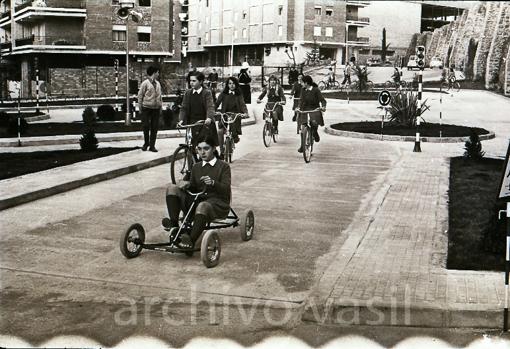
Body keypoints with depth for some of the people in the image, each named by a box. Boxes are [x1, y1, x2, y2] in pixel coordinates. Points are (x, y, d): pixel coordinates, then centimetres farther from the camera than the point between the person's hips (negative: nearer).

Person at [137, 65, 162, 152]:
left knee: (154, 128, 3)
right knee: (146, 126, 1)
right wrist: (140, 107, -5)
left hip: (156, 108, 5)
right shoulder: (145, 83, -6)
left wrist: (160, 106, 11)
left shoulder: (158, 83, 11)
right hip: (146, 108, -5)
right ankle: (146, 143, 19)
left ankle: (152, 145, 9)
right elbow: (140, 95, -4)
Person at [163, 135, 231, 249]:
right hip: (198, 200, 6)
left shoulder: (223, 166, 2)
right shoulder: (196, 167, 19)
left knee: (202, 206, -42)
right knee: (172, 188, -11)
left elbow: (226, 189, -11)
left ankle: (191, 241, -45)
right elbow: (193, 189, 16)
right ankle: (174, 223, -21)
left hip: (218, 202, -6)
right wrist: (187, 184, -8)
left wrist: (213, 183, -31)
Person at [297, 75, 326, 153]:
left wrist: (323, 106, -29)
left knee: (314, 123, -32)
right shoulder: (303, 90, 6)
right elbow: (301, 100, 0)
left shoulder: (316, 90, -7)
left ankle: (315, 134, 1)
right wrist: (299, 107, -19)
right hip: (305, 111, 4)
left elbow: (322, 100, -9)